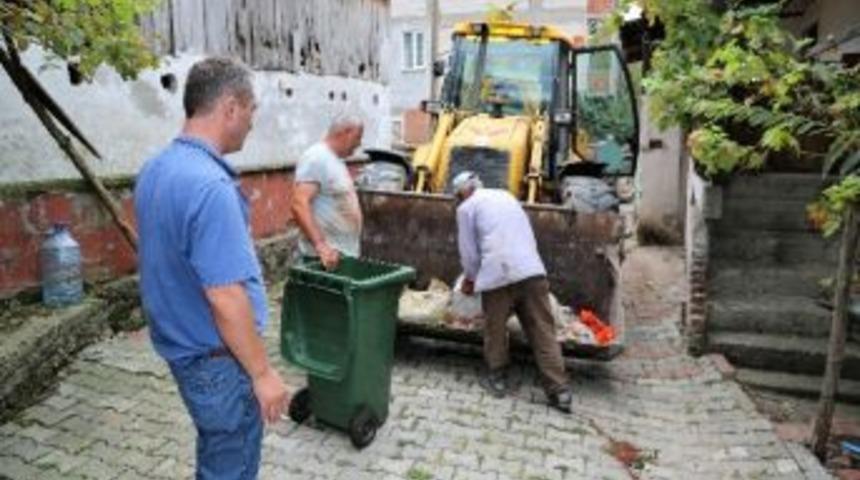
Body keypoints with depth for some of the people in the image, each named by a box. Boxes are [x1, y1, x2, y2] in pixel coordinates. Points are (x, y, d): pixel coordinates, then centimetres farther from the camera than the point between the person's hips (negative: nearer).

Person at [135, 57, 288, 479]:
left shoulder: (154, 170, 3)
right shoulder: (210, 185, -28)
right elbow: (225, 299, -29)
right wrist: (262, 373, -18)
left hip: (181, 344, 9)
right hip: (217, 358, -9)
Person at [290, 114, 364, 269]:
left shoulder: (335, 160, 17)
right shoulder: (316, 158, -12)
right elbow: (299, 205, -23)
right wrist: (321, 245, -31)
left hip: (347, 254, 9)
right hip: (326, 257, -9)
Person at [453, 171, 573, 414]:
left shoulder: (466, 207, 8)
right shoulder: (507, 196, 25)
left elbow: (468, 250, 7)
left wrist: (470, 278, 25)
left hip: (498, 275, -5)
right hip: (532, 271, 5)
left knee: (495, 330, 14)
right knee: (543, 332, 4)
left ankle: (497, 379, 25)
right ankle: (559, 391, 4)